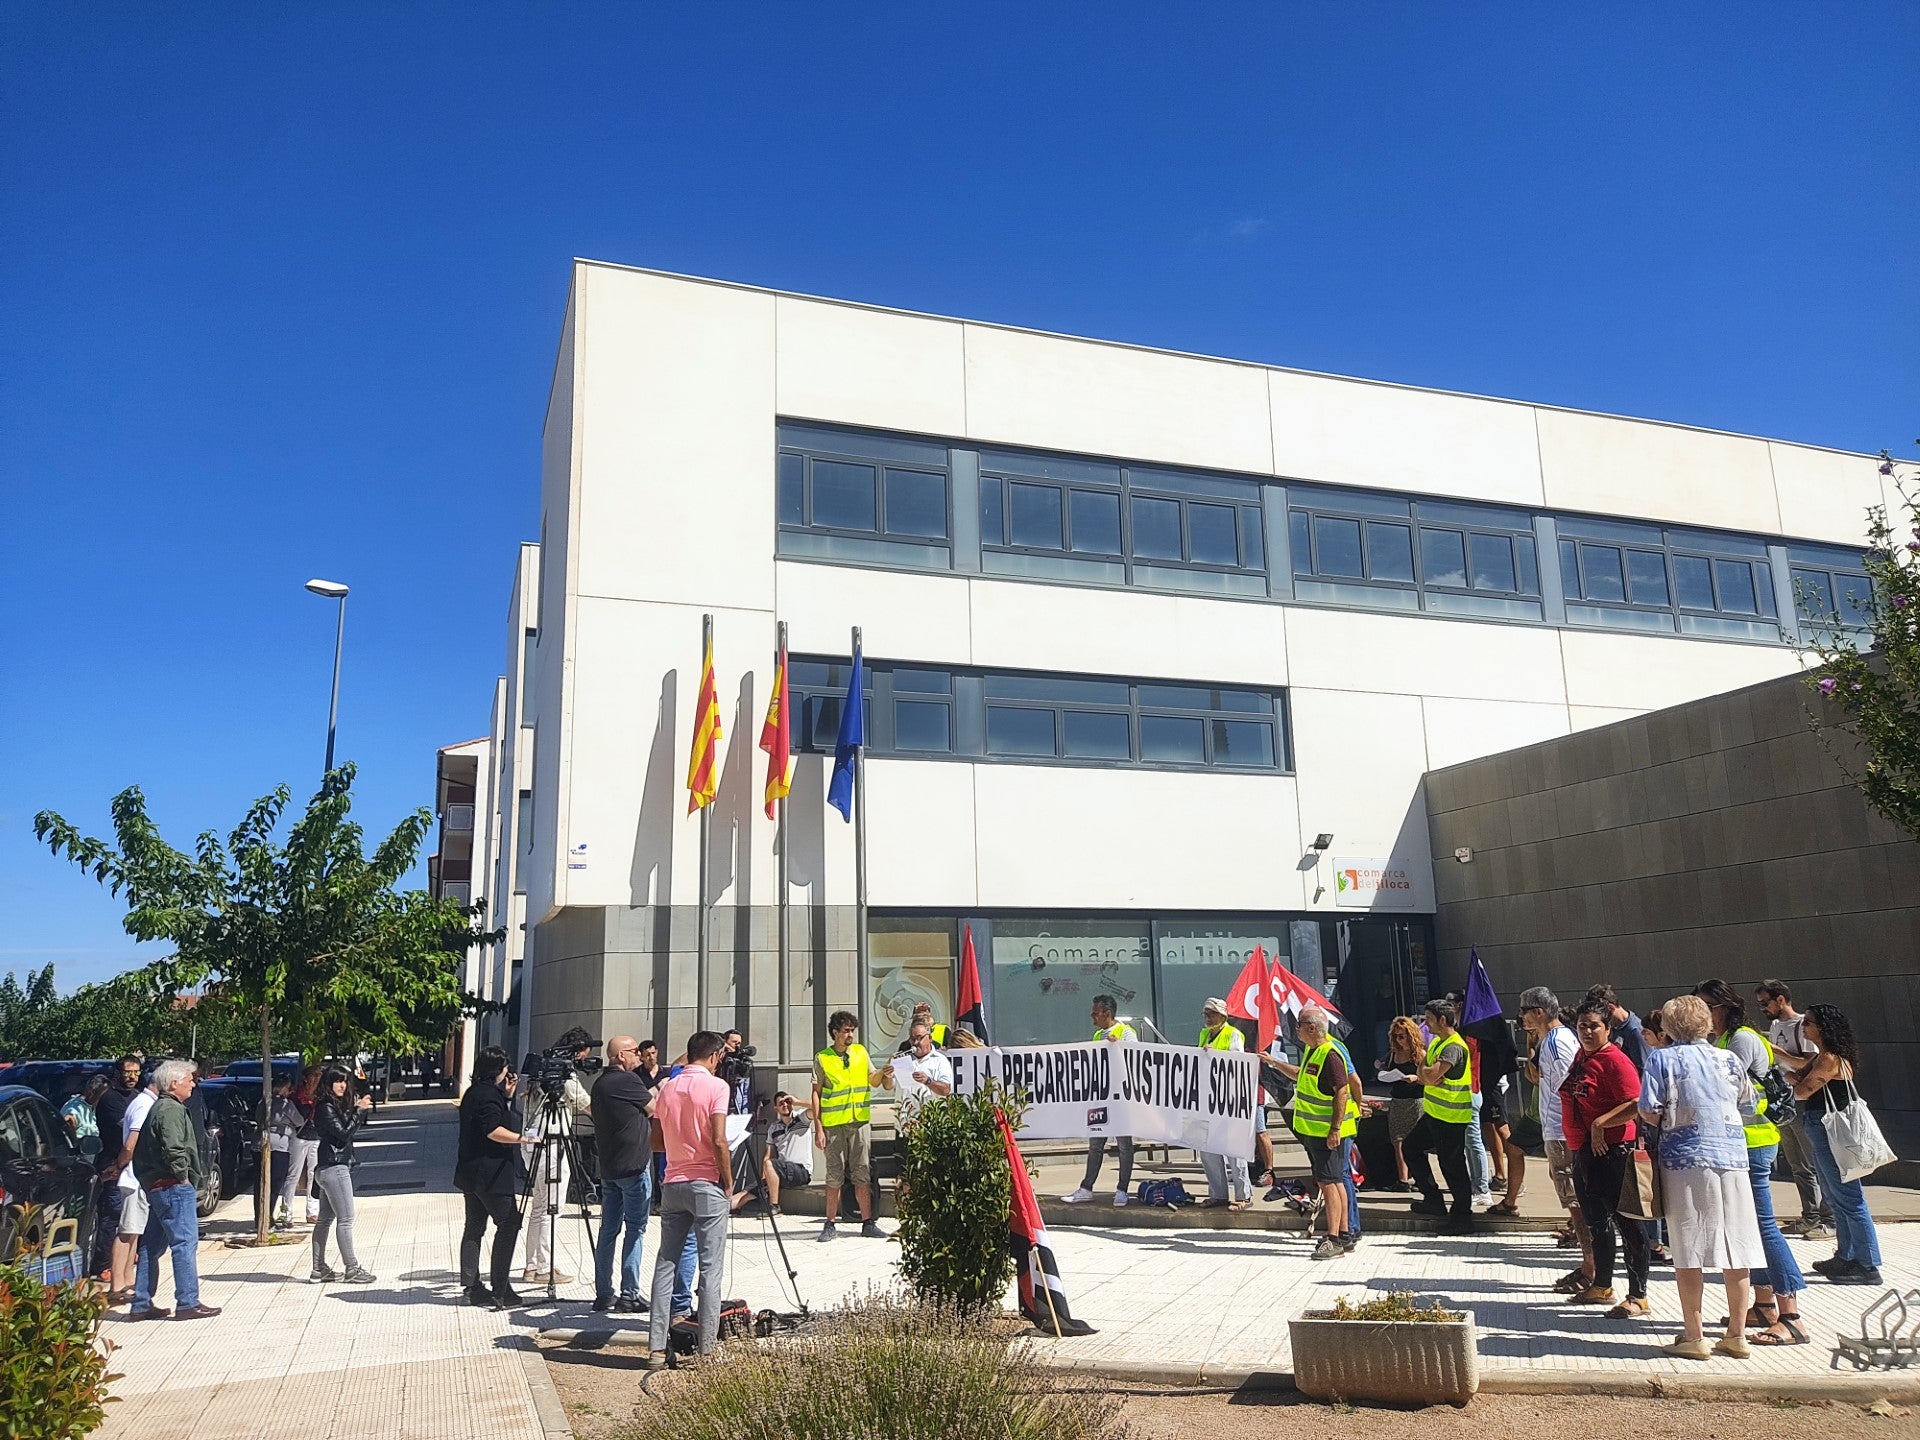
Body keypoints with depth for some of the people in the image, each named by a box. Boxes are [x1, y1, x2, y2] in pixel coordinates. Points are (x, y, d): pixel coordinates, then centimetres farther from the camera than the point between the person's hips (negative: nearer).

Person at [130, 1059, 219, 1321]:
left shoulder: (158, 1108, 20)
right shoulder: (171, 1109, -13)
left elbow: (142, 1150, 24)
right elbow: (173, 1148, -25)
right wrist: (182, 1175, -14)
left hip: (155, 1186, 11)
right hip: (173, 1186, -11)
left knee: (152, 1246, 14)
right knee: (185, 1243, -8)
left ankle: (142, 1304, 20)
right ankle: (188, 1304, -6)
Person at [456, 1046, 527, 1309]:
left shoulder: (473, 1092, 16)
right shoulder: (489, 1094, -15)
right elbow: (494, 1131, -23)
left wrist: (508, 1095, 16)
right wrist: (523, 1138, -17)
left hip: (471, 1173, 10)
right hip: (491, 1174, -10)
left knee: (474, 1227, 11)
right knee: (509, 1223, -6)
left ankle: (472, 1287, 14)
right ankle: (500, 1290, -6)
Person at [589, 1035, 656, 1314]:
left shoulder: (600, 1083, 12)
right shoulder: (627, 1080, -14)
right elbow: (655, 1110, -4)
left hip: (608, 1167, 8)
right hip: (634, 1166, -8)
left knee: (608, 1229, 11)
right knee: (635, 1230, -2)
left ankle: (603, 1294, 15)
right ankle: (629, 1296, -1)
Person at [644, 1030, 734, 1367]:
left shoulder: (666, 1089, 8)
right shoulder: (716, 1086, -9)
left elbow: (656, 1141, 10)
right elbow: (719, 1140, -15)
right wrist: (728, 1181, -5)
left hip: (673, 1184, 6)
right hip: (706, 1184, -5)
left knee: (665, 1264, 10)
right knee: (710, 1269, 0)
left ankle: (657, 1348, 10)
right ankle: (707, 1350, 2)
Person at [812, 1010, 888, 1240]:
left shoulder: (861, 1052, 10)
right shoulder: (822, 1058, 0)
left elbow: (873, 1081, 13)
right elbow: (816, 1094, 0)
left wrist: (882, 1072, -10)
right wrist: (818, 1128, -6)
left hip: (860, 1122, 3)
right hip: (834, 1124, -3)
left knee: (863, 1175, 3)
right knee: (834, 1176, 2)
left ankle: (868, 1222, 8)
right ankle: (830, 1224, 11)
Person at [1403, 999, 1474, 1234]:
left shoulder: (1454, 1047, -20)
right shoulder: (1437, 1042, 11)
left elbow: (1430, 1076, -30)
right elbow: (1423, 1077, 12)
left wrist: (1423, 1064, -8)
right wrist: (1424, 1070, -12)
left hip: (1451, 1118, -10)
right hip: (1433, 1113, 10)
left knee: (1452, 1166, -2)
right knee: (1411, 1148, 16)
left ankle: (1462, 1218, 10)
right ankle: (1433, 1200, 22)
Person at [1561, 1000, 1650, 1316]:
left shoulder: (1615, 1060, -15)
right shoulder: (1581, 1057, 13)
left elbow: (1634, 1104, -24)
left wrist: (1600, 1123, -26)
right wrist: (1573, 1143, 22)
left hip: (1611, 1150, -10)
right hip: (1583, 1151, 10)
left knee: (1626, 1222, -3)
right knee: (1596, 1222, 19)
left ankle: (1638, 1297, 3)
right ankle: (1602, 1286, 32)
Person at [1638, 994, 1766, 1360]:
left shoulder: (1662, 1059, -3)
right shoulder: (1730, 1059, 6)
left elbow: (1648, 1112, -11)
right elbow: (1748, 1110, 12)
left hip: (1685, 1157, -4)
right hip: (1732, 1157, 4)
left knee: (1688, 1253, 2)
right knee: (1736, 1251, 9)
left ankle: (1694, 1338, 6)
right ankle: (1737, 1336, 17)